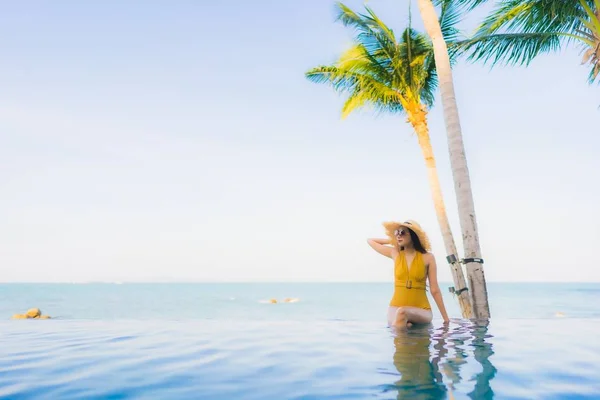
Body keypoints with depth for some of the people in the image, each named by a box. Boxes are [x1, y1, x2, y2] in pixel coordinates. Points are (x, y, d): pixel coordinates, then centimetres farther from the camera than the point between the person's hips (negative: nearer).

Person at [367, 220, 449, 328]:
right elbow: (370, 241, 18)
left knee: (402, 312, -34)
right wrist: (392, 241, 18)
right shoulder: (395, 254, 5)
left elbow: (435, 290, 0)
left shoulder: (428, 258, -2)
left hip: (421, 311, -2)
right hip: (395, 308, 2)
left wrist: (445, 317, -1)